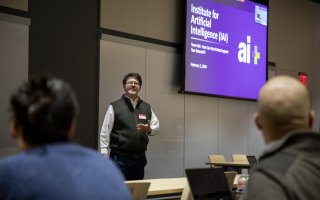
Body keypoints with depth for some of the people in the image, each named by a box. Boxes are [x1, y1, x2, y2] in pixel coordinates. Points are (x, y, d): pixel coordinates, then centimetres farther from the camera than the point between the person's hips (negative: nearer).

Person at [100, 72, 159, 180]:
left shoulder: (146, 107, 13)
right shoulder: (114, 107, -1)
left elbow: (156, 127, 17)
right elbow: (105, 133, -3)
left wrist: (149, 129, -8)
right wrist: (105, 156, -9)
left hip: (140, 158, 5)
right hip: (120, 158, -4)